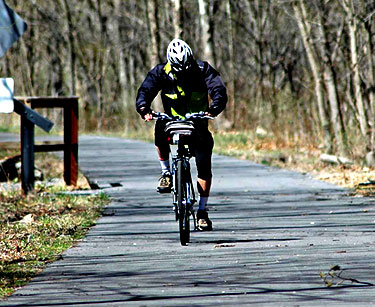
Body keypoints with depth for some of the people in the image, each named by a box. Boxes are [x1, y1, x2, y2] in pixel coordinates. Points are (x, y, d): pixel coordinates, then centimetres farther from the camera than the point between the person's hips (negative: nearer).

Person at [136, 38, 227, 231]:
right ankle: (166, 172, -14)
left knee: (204, 167, -12)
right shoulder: (162, 72, -11)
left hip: (198, 123, 0)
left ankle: (202, 211, 0)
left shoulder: (203, 70, -14)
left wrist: (213, 109, -45)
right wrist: (144, 110, -42)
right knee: (160, 128, -35)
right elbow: (145, 91, -21)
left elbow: (219, 91, -24)